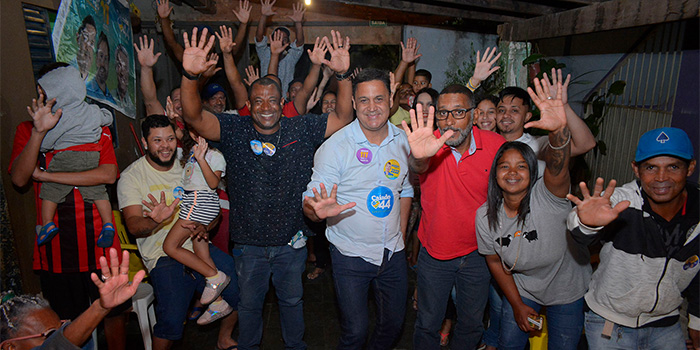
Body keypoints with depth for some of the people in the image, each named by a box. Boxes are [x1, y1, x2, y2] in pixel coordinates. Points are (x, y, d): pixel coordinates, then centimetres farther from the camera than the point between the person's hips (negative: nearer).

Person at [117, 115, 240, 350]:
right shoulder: (132, 176, -1)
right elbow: (133, 225, -11)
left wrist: (204, 227, -11)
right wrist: (155, 221, -34)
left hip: (198, 247, 4)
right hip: (163, 255, -4)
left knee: (241, 289, -9)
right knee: (172, 320, -25)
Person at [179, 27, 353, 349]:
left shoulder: (302, 130, -7)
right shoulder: (234, 131, -9)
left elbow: (343, 117, -12)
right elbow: (194, 116, -22)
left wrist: (343, 75, -29)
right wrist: (189, 75, -41)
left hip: (291, 243, 1)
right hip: (248, 244, 0)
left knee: (292, 300, 23)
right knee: (249, 304, 21)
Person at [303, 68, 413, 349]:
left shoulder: (403, 141, -1)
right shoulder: (335, 146, -16)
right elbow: (310, 202, -17)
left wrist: (401, 236, 11)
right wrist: (319, 209, -40)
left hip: (393, 253, 5)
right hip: (351, 255, -4)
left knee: (394, 324, 18)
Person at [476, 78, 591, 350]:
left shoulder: (547, 196, -28)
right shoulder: (485, 216, -17)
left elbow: (558, 166, -51)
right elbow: (494, 261, -3)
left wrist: (559, 130, -70)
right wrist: (517, 305, -1)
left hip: (567, 292, -2)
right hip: (522, 290, 3)